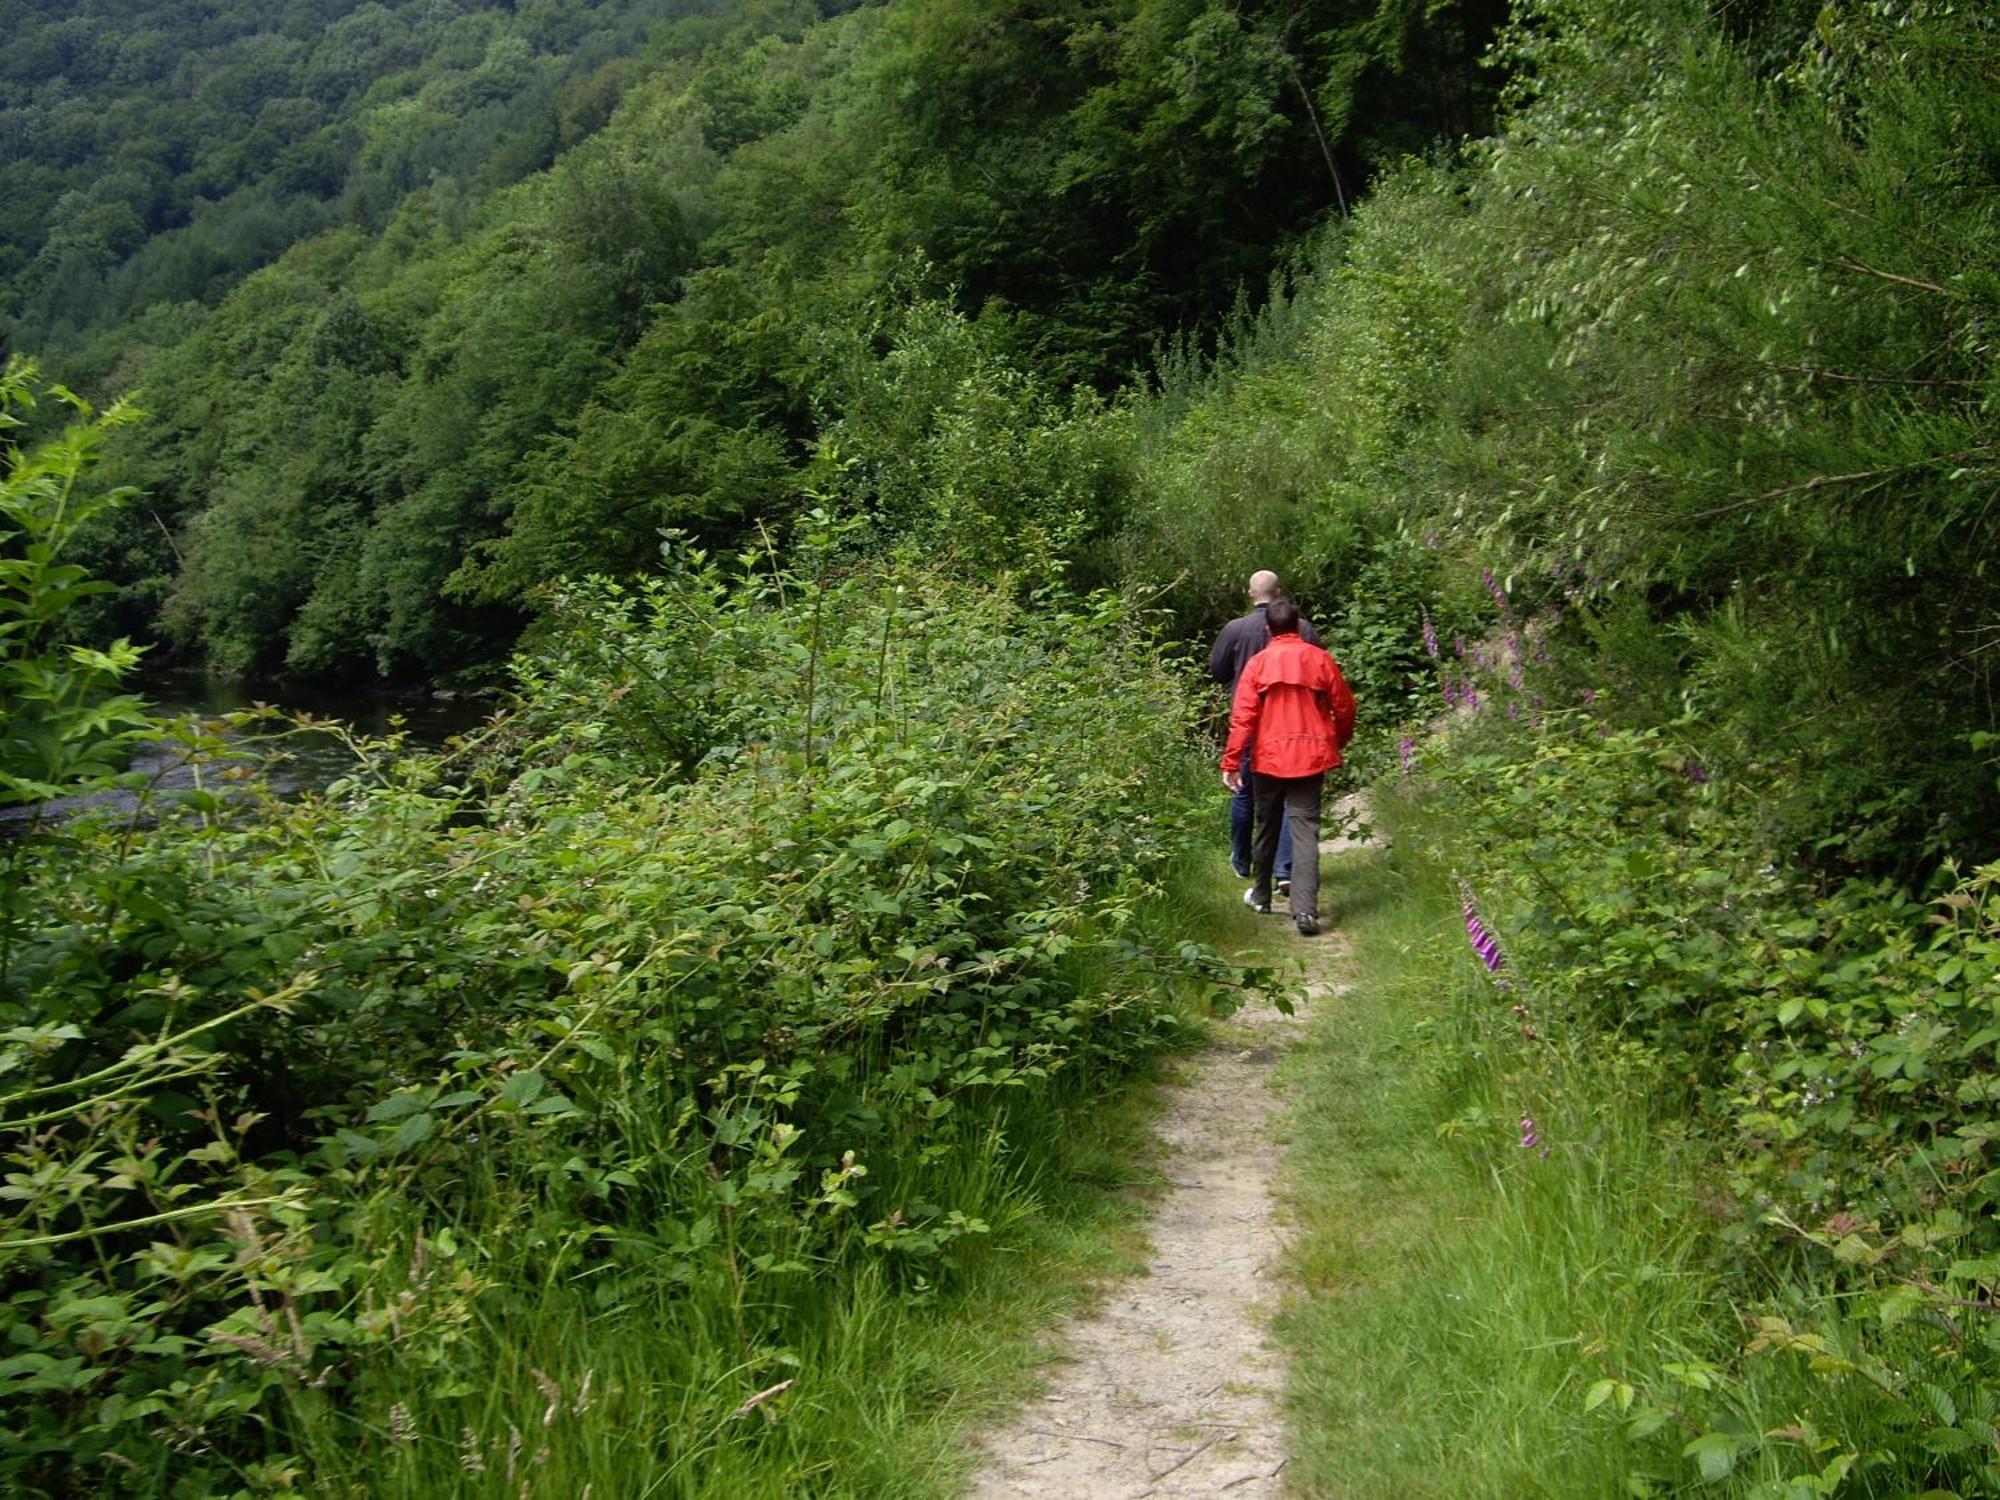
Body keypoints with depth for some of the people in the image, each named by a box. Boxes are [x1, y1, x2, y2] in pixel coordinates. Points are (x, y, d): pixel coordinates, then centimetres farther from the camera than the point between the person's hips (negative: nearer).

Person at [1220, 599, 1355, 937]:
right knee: (1305, 830, -3)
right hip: (1311, 757, 0)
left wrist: (1231, 762, -5)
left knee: (1266, 827, 17)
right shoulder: (1320, 660, -1)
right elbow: (1344, 709, 6)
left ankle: (1260, 896, 31)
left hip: (1269, 758, 0)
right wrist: (1338, 742, 24)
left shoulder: (1258, 663, -3)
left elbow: (1242, 717, -7)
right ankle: (1305, 909, -15)